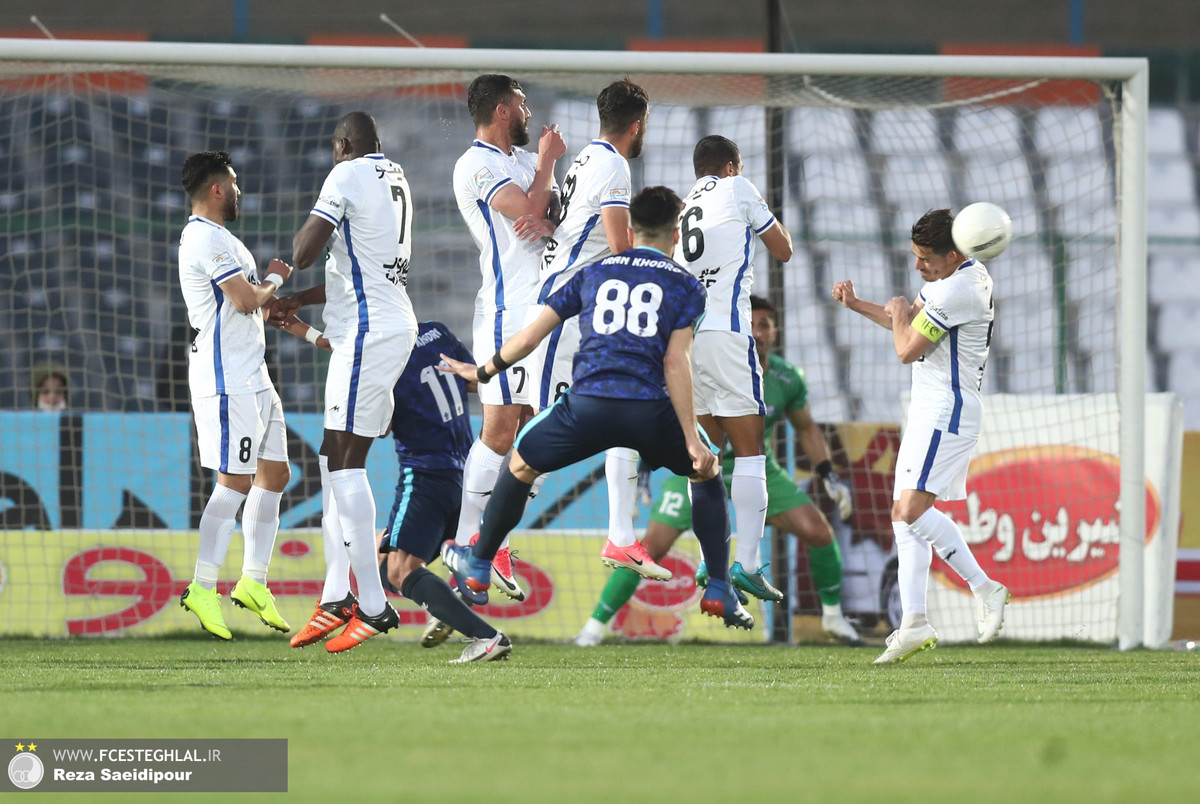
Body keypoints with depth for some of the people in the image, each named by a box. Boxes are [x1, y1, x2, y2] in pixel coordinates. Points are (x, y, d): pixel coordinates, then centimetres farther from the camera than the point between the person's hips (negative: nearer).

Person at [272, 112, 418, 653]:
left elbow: (304, 253, -14)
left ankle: (373, 606, -14)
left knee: (345, 462, -10)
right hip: (394, 321, 9)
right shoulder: (394, 179, 19)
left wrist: (302, 236, 8)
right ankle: (336, 597, 14)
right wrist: (299, 301, 33)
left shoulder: (348, 174, -8)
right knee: (335, 462, 13)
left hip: (368, 332, -9)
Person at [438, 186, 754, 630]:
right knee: (707, 473, 26)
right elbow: (675, 362, 0)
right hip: (650, 409, -1)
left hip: (586, 405, 1)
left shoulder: (594, 273, 20)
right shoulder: (686, 285, 12)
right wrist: (691, 439, -3)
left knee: (521, 464, 27)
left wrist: (483, 372, 37)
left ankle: (477, 571, 36)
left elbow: (530, 335, 20)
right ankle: (719, 592, 20)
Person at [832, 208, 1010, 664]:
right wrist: (856, 305, 19)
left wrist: (898, 315, 5)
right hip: (928, 412, 11)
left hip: (946, 415, -11)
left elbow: (907, 349, -16)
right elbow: (914, 322, 29)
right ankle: (914, 623, 5)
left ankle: (984, 588, -13)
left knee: (911, 510, -20)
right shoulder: (958, 277, 14)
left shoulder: (957, 291, -19)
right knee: (905, 514, 7)